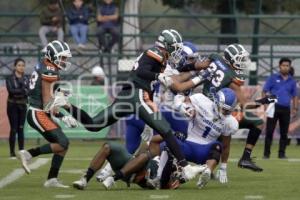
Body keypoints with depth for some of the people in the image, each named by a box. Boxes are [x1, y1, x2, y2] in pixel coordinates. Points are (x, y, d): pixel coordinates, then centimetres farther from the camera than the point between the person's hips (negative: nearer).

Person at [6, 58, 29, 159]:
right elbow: (10, 90, -18)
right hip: (12, 105, -4)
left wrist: (17, 92, -19)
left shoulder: (25, 79, 8)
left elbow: (28, 92, -4)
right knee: (14, 129, -6)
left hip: (23, 106, 4)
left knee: (21, 129, 4)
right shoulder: (10, 78, -4)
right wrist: (23, 90, -19)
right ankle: (12, 152, -2)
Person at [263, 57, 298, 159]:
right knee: (269, 131, -3)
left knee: (284, 132, 3)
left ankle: (282, 153, 10)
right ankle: (266, 153, 0)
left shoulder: (292, 81, 13)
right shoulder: (273, 78, 4)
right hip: (274, 108, -3)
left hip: (286, 109, 3)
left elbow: (295, 96, 18)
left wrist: (295, 108, 7)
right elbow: (264, 91, 2)